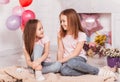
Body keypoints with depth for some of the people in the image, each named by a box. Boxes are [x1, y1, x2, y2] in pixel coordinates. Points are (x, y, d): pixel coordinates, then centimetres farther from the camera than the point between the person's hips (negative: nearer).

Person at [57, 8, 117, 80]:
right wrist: (59, 62, -11)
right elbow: (61, 51, 5)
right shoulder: (61, 34, 6)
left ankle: (99, 71, -26)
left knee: (72, 62, -41)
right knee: (64, 70, -36)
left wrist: (62, 60, -17)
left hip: (79, 58, -2)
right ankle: (89, 71, -26)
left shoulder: (81, 35, -7)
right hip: (67, 60, 3)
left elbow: (76, 53, -11)